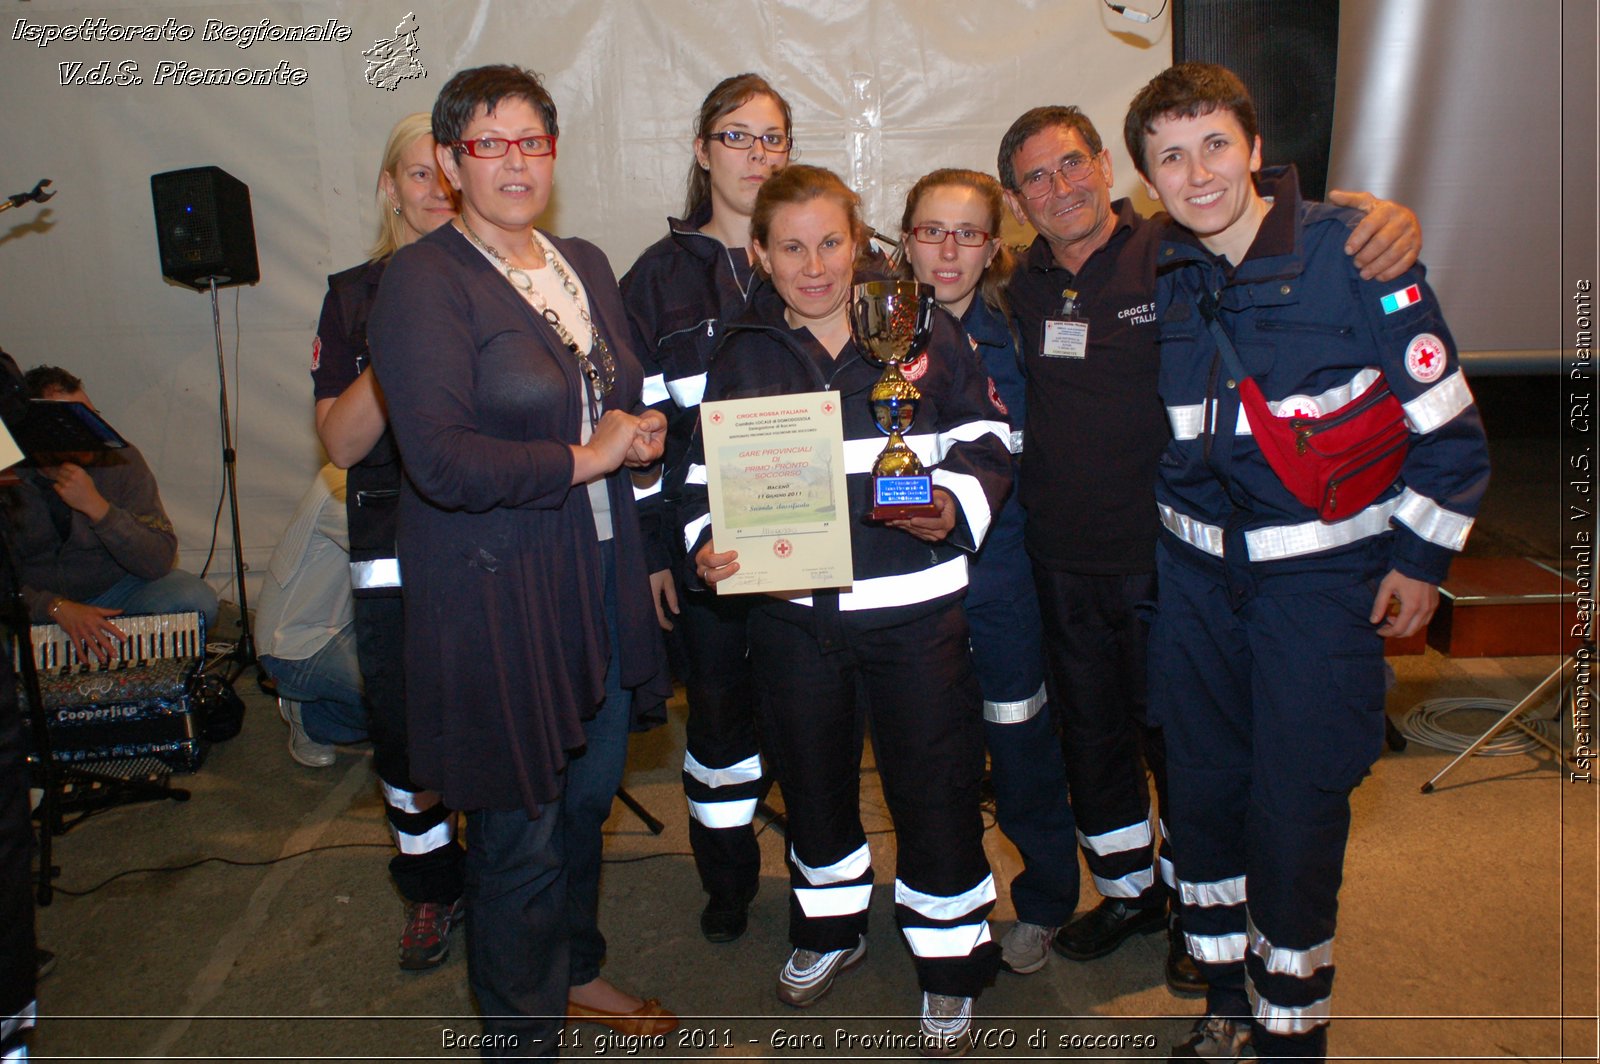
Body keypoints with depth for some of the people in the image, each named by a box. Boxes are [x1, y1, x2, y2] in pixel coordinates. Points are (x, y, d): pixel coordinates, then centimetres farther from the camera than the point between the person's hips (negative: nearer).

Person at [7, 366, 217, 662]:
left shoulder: (119, 459, -13)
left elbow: (159, 562, -19)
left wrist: (97, 507, -30)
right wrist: (56, 607, -32)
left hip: (116, 593, 0)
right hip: (33, 606, 0)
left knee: (195, 598, -27)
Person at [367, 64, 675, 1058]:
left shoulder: (586, 265, 11)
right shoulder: (422, 279, -12)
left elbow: (632, 400, 23)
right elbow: (440, 459, -22)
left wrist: (644, 434, 4)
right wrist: (583, 458, -15)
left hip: (601, 578, 7)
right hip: (495, 593, -7)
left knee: (590, 796, 21)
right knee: (522, 834, 5)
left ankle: (574, 968, 46)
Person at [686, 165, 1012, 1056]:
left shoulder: (925, 334, -1)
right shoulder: (745, 356, 5)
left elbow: (986, 444, 2)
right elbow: (713, 477, 8)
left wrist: (955, 506, -17)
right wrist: (709, 546, -11)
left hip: (914, 605, -2)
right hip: (792, 607, 3)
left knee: (934, 780, 5)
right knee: (813, 774, 19)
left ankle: (952, 957, 28)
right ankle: (830, 927, 43)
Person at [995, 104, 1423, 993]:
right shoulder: (1022, 288, 5)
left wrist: (1383, 217, -30)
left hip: (1165, 556, -4)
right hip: (1062, 564, 5)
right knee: (1091, 736, 18)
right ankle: (1130, 893, 41)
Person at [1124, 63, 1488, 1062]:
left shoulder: (1353, 250, -11)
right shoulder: (1158, 276, 1)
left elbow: (1447, 418, -6)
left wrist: (1421, 558, -3)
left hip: (1325, 573, -4)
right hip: (1198, 570, 5)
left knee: (1296, 803, -2)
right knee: (1203, 788, 10)